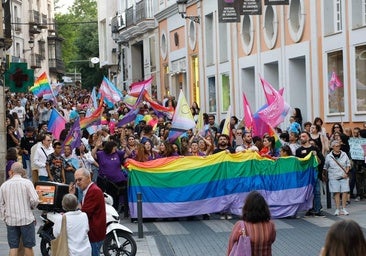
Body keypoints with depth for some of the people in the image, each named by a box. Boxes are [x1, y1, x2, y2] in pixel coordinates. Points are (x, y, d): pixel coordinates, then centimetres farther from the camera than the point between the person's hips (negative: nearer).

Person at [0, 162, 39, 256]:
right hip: (26, 219, -2)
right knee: (28, 246, 7)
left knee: (13, 247, 6)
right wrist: (31, 207, 7)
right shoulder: (27, 182, -7)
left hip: (11, 220, 2)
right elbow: (34, 200, -14)